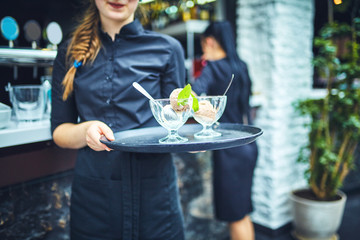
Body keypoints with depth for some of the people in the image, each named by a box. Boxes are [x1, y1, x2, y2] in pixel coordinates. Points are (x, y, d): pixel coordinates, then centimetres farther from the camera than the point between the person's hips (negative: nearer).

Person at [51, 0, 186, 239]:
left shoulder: (167, 48, 2)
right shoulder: (70, 52, 7)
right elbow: (59, 129, 6)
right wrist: (86, 131, -16)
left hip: (153, 195, -1)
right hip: (92, 198, 2)